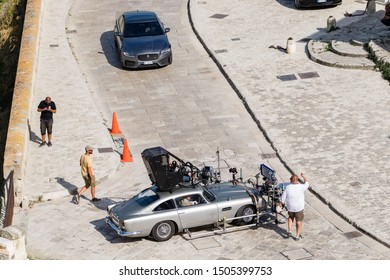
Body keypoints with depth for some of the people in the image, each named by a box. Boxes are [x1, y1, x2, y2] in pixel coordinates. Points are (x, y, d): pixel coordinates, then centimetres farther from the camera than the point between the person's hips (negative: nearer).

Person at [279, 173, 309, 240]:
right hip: (299, 207, -2)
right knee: (299, 221, 15)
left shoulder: (287, 187, -16)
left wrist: (280, 203, 9)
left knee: (290, 217, 29)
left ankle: (289, 231, 22)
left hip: (290, 207, 2)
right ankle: (297, 236, 21)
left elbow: (283, 197, -9)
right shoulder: (301, 187, -19)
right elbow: (306, 183, 3)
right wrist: (304, 176, 18)